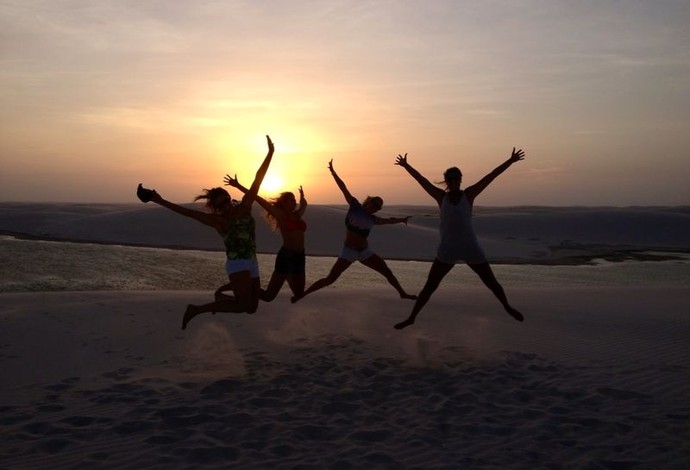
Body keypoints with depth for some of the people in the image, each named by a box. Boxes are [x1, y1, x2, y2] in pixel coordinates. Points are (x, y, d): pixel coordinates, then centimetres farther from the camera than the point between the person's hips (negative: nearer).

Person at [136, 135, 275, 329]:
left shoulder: (244, 207, 3)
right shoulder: (217, 220, -6)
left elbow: (258, 179, 0)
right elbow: (187, 212, -7)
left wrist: (270, 153, -1)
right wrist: (160, 201, -9)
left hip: (251, 264, 6)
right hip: (237, 264, -6)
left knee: (251, 308, 10)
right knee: (241, 305, -20)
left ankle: (221, 297, 39)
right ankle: (195, 309, -7)